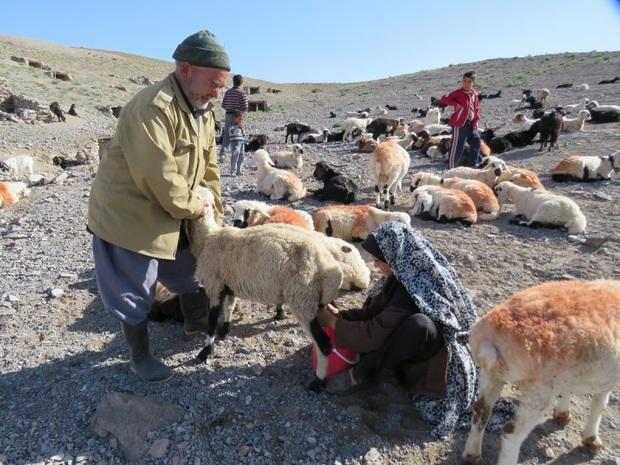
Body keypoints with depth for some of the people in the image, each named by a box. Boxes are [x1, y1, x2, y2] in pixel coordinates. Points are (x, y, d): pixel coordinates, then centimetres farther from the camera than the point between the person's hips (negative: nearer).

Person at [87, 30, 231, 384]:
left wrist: (214, 211, 5)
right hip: (129, 215, -9)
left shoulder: (204, 112, 5)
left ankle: (197, 322, 45)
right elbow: (159, 177, -30)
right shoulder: (153, 108, -27)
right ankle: (140, 357, 26)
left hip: (171, 214, 9)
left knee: (190, 268, 21)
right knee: (134, 291, 6)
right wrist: (194, 208, -17)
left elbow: (209, 168, 8)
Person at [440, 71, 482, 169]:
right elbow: (444, 98, -15)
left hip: (470, 123, 8)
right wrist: (456, 104, -20)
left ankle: (472, 164, 32)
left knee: (476, 141, 19)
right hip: (459, 123, -8)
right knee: (457, 146, -10)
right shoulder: (459, 92, -7)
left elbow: (477, 109, 18)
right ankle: (451, 167, -6)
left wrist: (476, 121, 6)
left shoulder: (475, 94, 13)